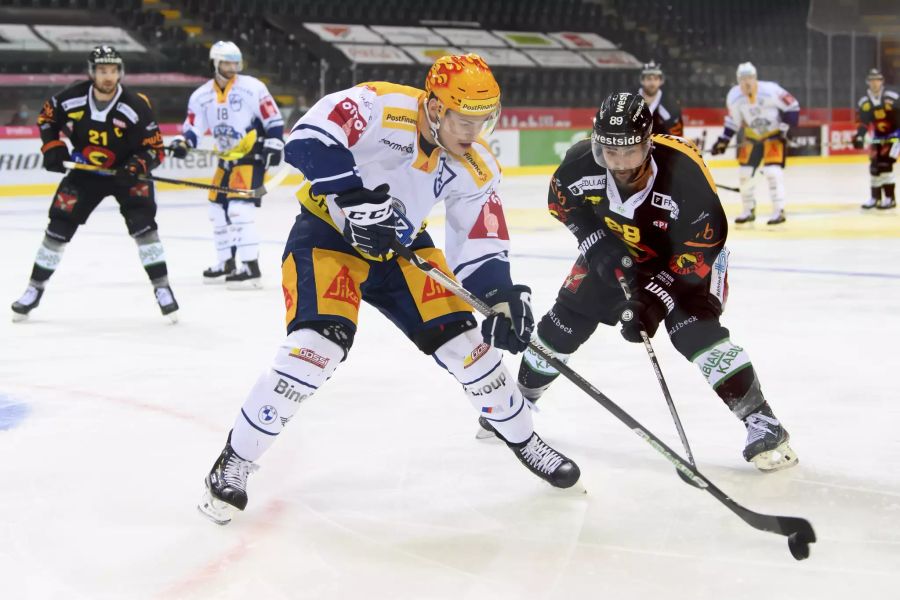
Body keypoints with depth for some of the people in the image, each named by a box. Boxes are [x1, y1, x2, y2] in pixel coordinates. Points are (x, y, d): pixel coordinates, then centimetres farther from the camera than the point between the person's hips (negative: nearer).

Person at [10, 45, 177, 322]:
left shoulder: (135, 107, -24)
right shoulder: (71, 99, -17)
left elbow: (155, 149, -17)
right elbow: (46, 116, 5)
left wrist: (135, 168, -34)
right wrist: (52, 147, -9)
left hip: (126, 172, -2)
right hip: (85, 171, 2)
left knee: (142, 223, -21)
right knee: (59, 225, -2)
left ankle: (162, 288, -11)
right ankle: (35, 288, 14)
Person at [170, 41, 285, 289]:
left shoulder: (252, 87, -10)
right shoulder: (201, 96, 3)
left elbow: (274, 119, -7)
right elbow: (192, 127, 5)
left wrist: (273, 146, -15)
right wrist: (182, 142, -14)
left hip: (252, 156, -7)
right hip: (226, 159, 7)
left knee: (240, 208, -20)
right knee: (217, 209, 11)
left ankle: (251, 268, -20)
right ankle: (227, 263, 27)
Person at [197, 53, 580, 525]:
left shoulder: (475, 168, -9)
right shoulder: (379, 106, -26)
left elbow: (480, 244, -6)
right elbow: (308, 141, -36)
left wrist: (504, 299, -22)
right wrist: (357, 197, -41)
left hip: (400, 245, 6)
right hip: (328, 231, -5)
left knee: (463, 339, -1)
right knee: (317, 346, -24)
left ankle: (523, 438, 23)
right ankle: (234, 462, -10)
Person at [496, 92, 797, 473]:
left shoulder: (684, 170, -38)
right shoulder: (581, 160, -26)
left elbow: (702, 247, -30)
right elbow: (562, 202, -3)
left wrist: (656, 298, -35)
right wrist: (597, 243, -16)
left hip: (686, 251, -4)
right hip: (618, 247, 5)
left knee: (694, 328, -25)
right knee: (567, 318, 5)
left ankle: (763, 424, -18)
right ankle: (519, 398, 30)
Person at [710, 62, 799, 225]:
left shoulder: (770, 90, -24)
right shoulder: (734, 97, -12)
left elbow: (792, 106, -15)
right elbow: (733, 120, 4)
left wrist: (784, 128, -18)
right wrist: (724, 140, -1)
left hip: (774, 134, -5)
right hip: (751, 136, 5)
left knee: (772, 171, -18)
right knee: (745, 172, 3)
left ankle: (779, 211, -12)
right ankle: (748, 211, 20)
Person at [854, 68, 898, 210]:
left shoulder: (892, 98, -17)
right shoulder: (864, 103, -3)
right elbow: (862, 123, -3)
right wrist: (859, 137, -17)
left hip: (894, 135, -5)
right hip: (878, 137, 5)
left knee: (885, 164, -17)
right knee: (874, 166, 2)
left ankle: (890, 198, -12)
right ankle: (875, 197, 16)